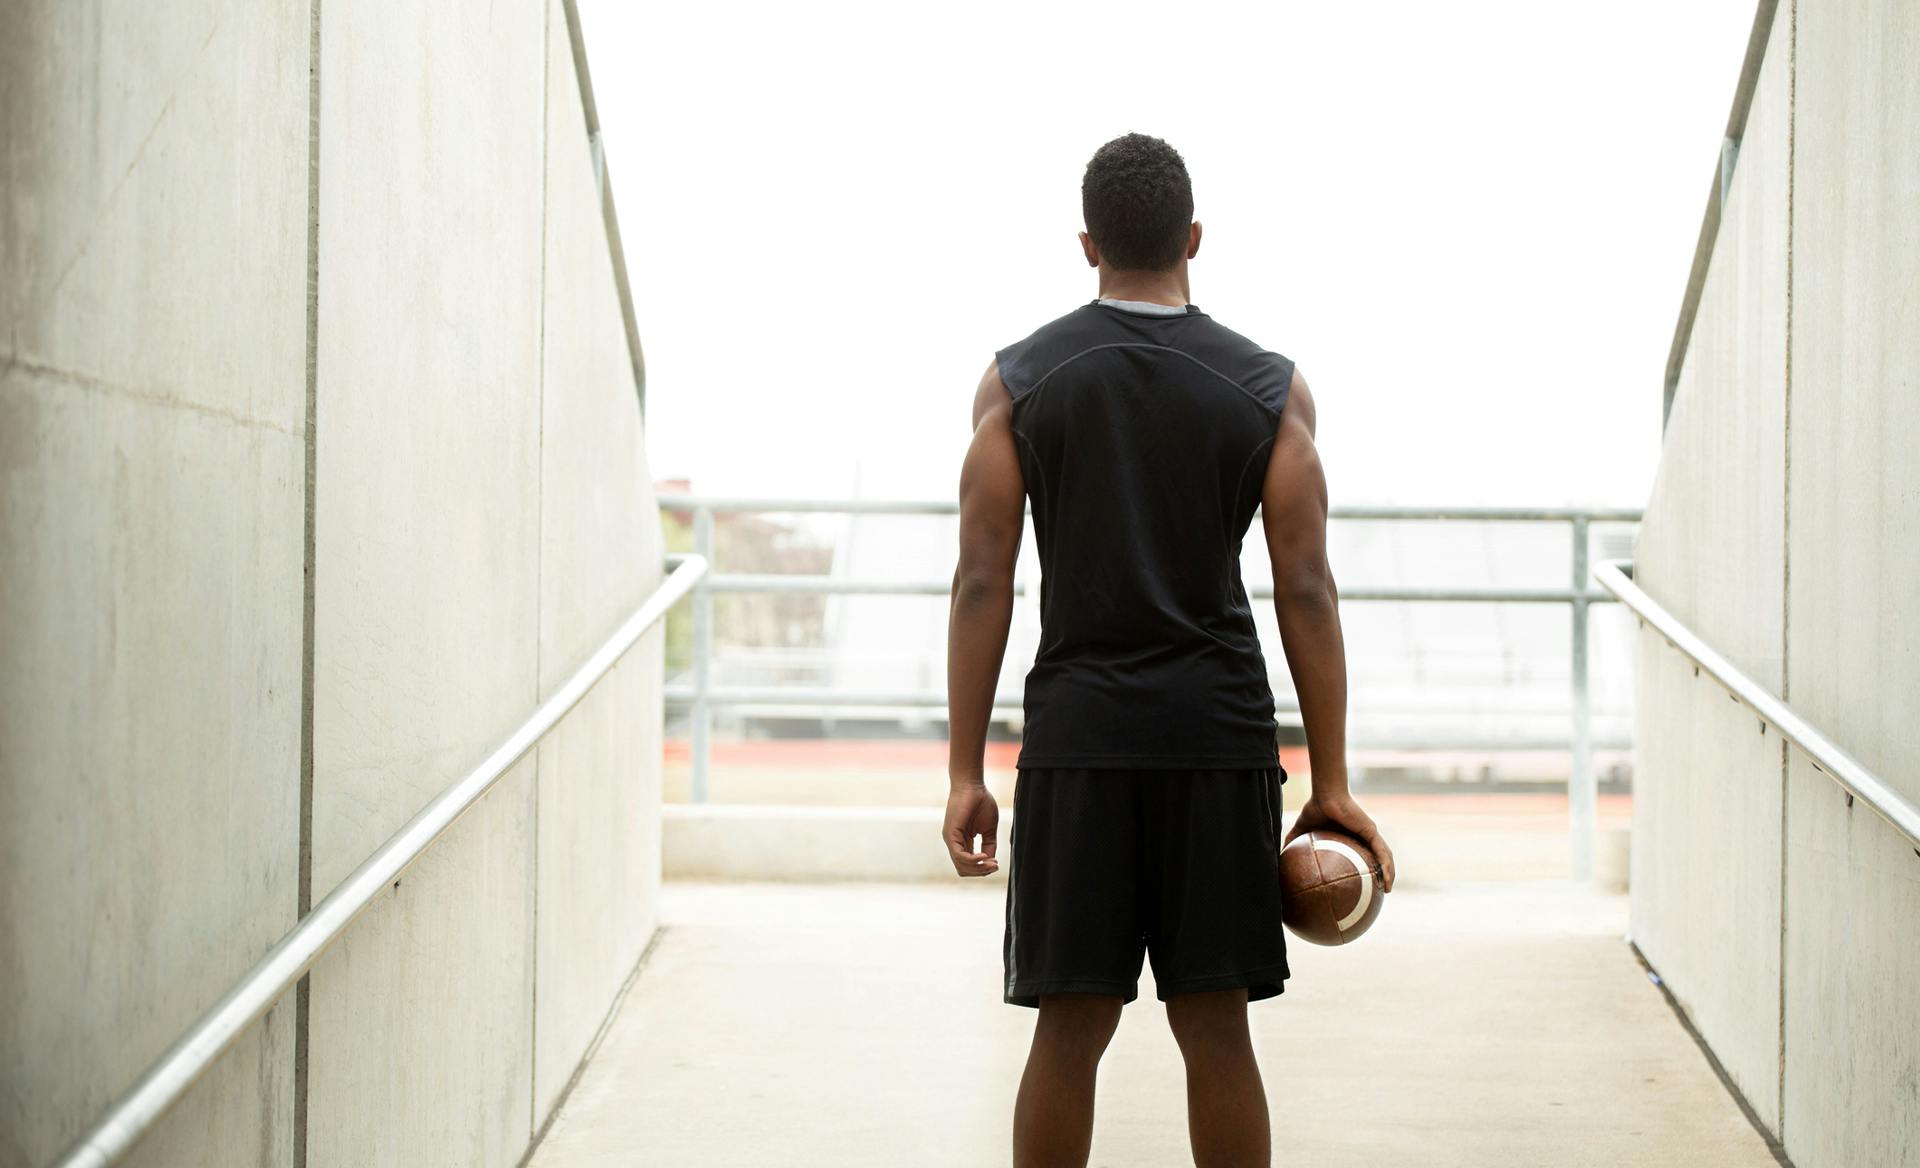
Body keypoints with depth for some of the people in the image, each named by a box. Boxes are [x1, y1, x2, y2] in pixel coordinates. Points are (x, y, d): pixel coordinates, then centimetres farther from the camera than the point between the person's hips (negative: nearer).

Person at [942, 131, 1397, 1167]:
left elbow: (982, 584, -1)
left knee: (1070, 1028, 5)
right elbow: (1305, 591, -1)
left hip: (1077, 731, 0)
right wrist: (1330, 785, 2)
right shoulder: (1270, 388, 3)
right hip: (1220, 732, 0)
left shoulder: (1017, 379, 3)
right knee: (1215, 1027, 5)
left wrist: (966, 772, 1)